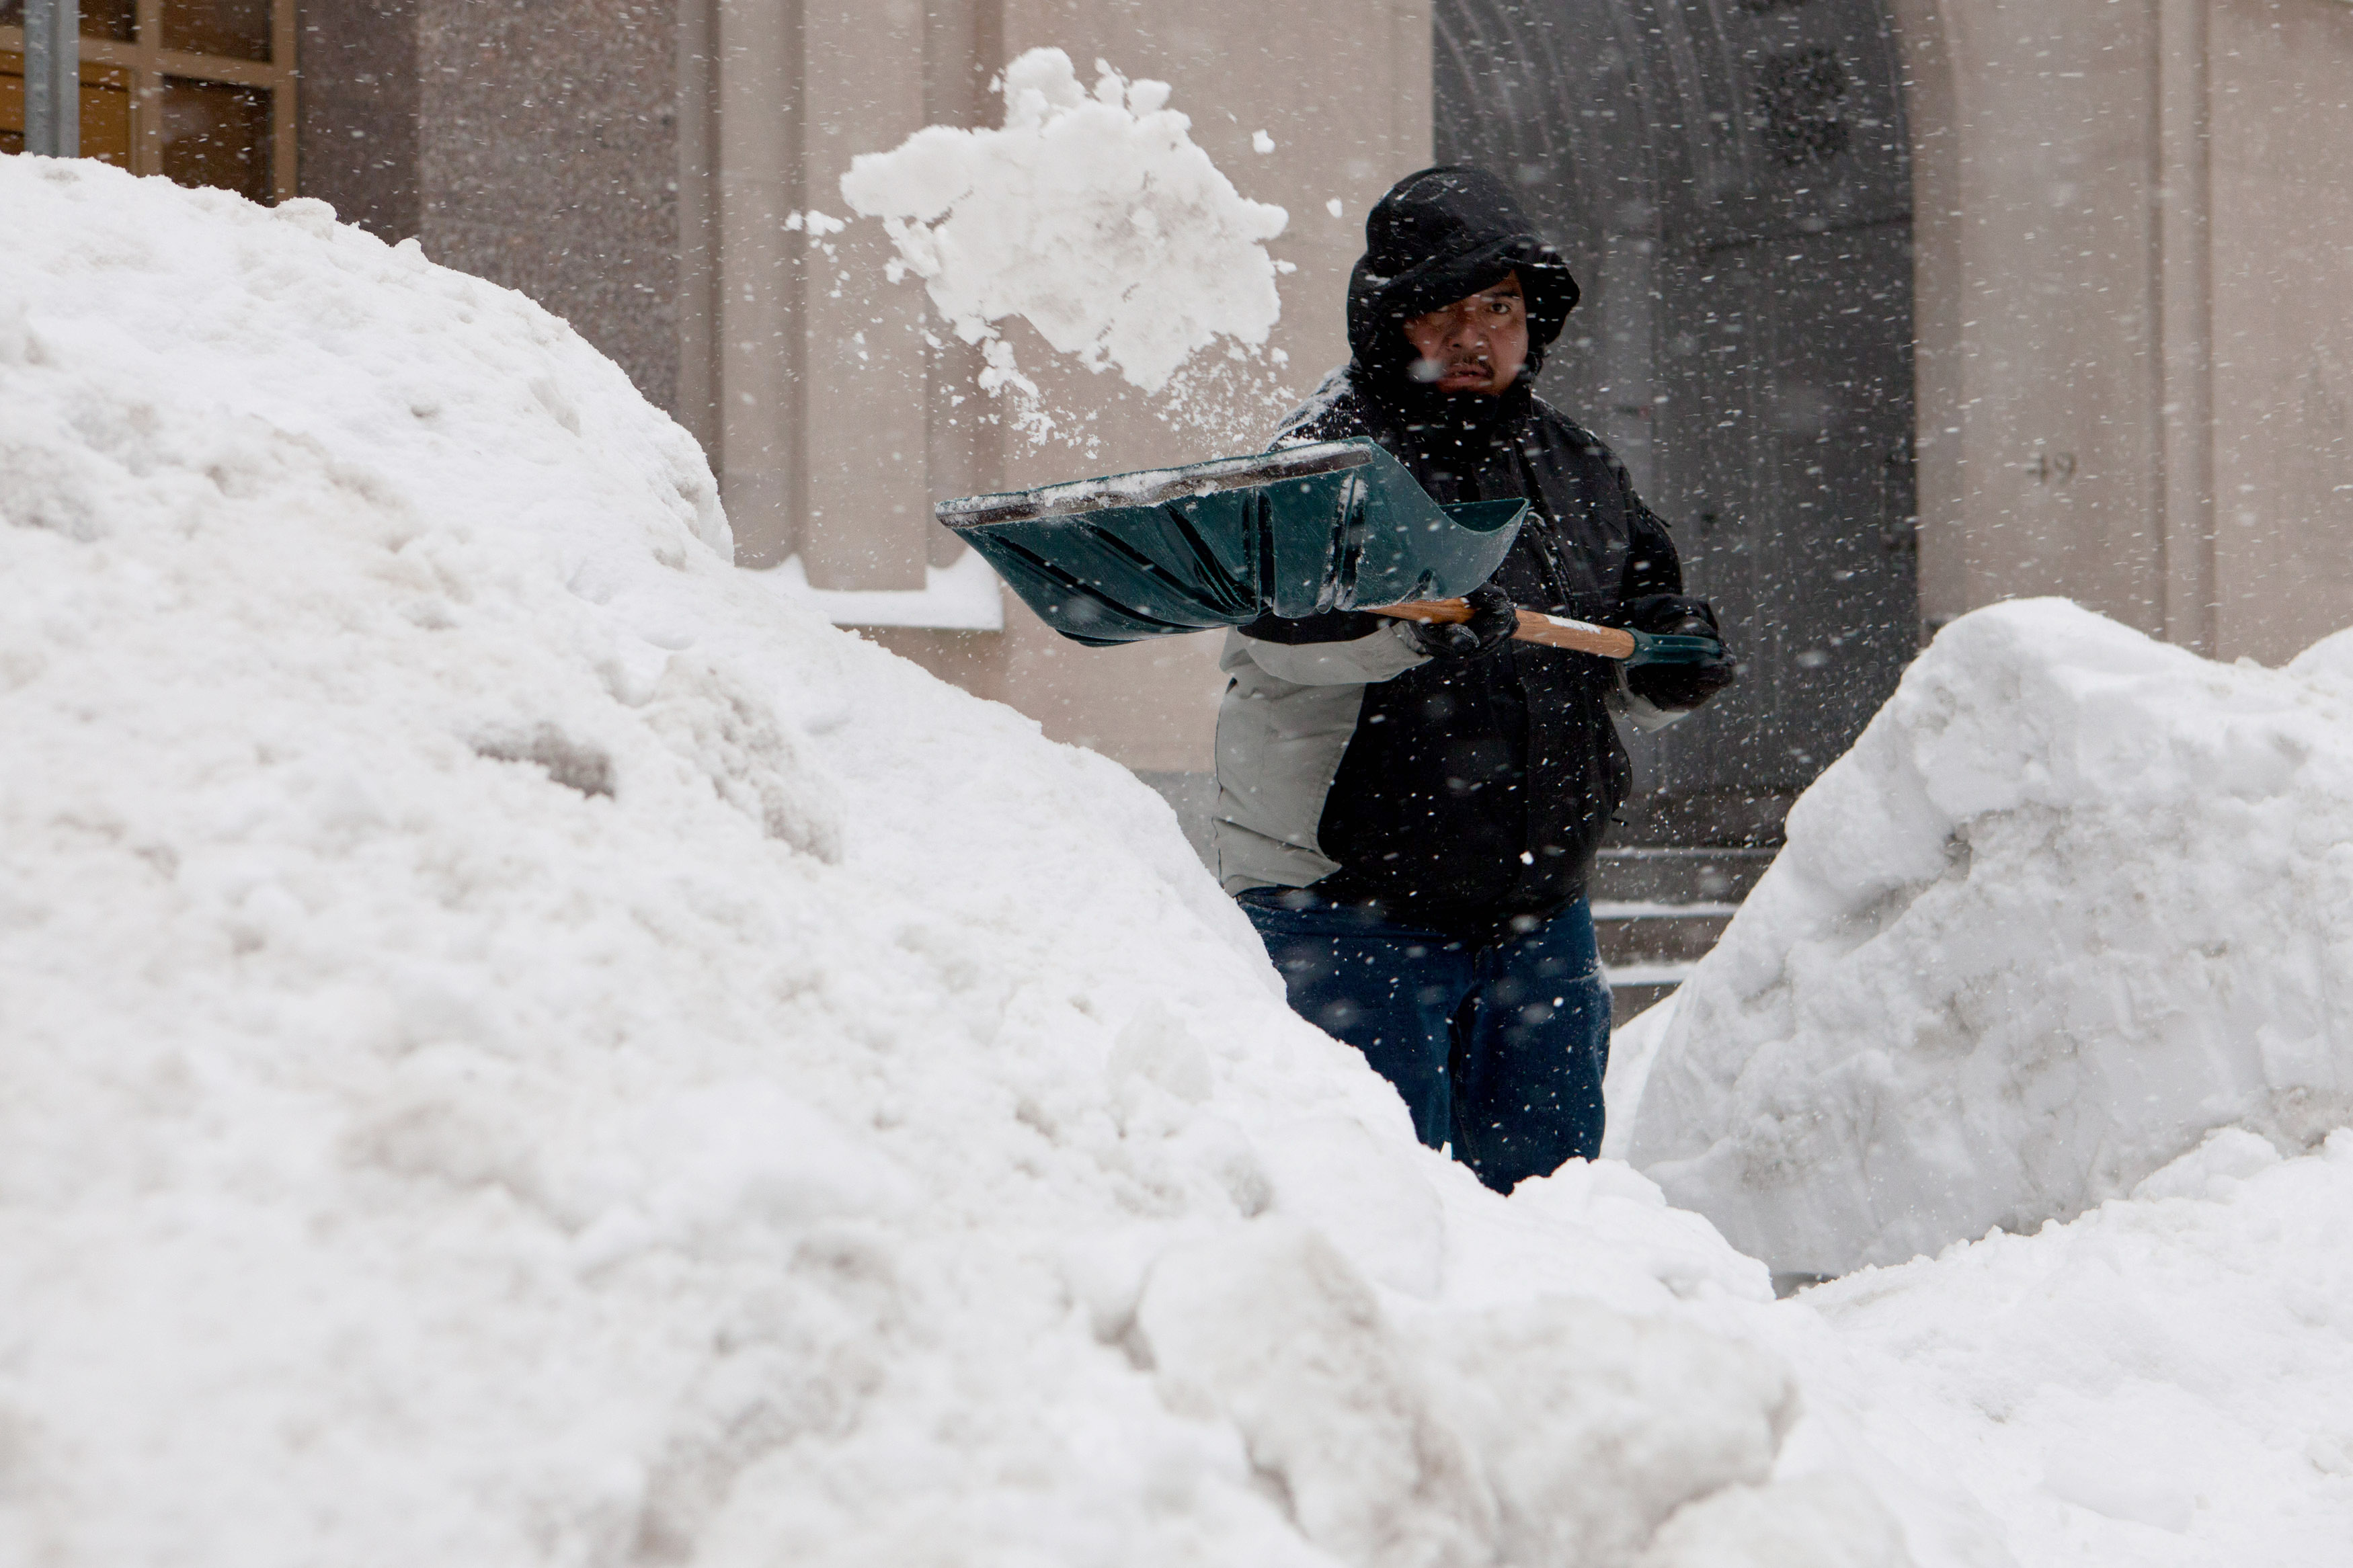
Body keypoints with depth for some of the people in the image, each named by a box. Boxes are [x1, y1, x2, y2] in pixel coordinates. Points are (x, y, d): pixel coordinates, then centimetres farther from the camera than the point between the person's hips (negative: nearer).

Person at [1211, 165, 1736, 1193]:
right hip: (1345, 906, -6)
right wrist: (1417, 618, -44)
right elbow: (1282, 621, -26)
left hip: (1536, 911, 6)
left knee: (1549, 1181, 10)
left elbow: (1623, 684, 22)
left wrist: (1668, 667, -1)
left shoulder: (1579, 474, 14)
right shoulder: (1331, 455, -6)